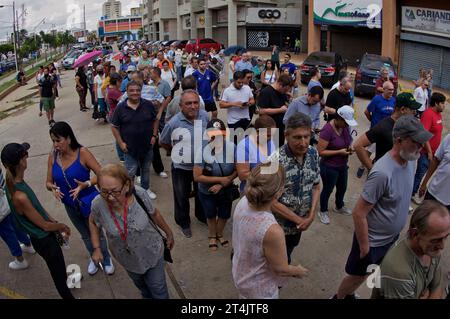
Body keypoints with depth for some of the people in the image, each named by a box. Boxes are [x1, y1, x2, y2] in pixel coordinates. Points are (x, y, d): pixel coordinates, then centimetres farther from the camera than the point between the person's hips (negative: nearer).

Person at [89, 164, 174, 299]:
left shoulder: (140, 194, -30)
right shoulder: (98, 204, -29)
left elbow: (154, 214, -9)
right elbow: (93, 222, -4)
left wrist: (169, 233, 4)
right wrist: (96, 248, -8)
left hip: (152, 252, -2)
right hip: (127, 259, 2)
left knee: (158, 290, 17)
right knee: (140, 284, 31)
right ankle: (147, 296, 63)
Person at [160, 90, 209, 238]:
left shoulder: (204, 115, -13)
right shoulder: (173, 123, -25)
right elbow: (163, 142, -7)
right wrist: (178, 153, 2)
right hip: (181, 167, -3)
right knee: (182, 196, 18)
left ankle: (202, 216, 54)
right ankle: (184, 223, 43)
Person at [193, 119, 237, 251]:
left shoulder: (232, 148, -24)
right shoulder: (203, 151, -29)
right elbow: (197, 177, -26)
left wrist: (222, 184, -22)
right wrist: (220, 179, -27)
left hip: (226, 191, 2)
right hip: (207, 192, -1)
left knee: (224, 215, 24)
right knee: (211, 215, 24)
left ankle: (220, 234, 57)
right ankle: (212, 236, 56)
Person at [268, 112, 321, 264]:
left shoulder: (313, 154, -10)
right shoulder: (276, 160, -28)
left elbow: (316, 186, 2)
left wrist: (311, 216, -8)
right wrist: (298, 219, -16)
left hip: (300, 224, 5)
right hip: (278, 225, -5)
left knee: (287, 257, 29)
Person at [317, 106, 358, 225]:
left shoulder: (345, 126, -4)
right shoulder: (327, 130, -26)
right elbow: (320, 152, -26)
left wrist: (349, 148, -7)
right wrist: (339, 152, -26)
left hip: (343, 165, 8)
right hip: (329, 167, -8)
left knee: (342, 188, 26)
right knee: (328, 190, 12)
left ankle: (339, 207, 52)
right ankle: (323, 211, 36)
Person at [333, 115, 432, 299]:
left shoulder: (410, 160, -7)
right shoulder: (382, 173, -33)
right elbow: (359, 213, -27)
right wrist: (364, 247, -18)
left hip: (393, 237, 8)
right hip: (373, 240, -8)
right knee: (358, 276, 15)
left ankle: (349, 295, 49)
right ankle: (339, 297, 42)